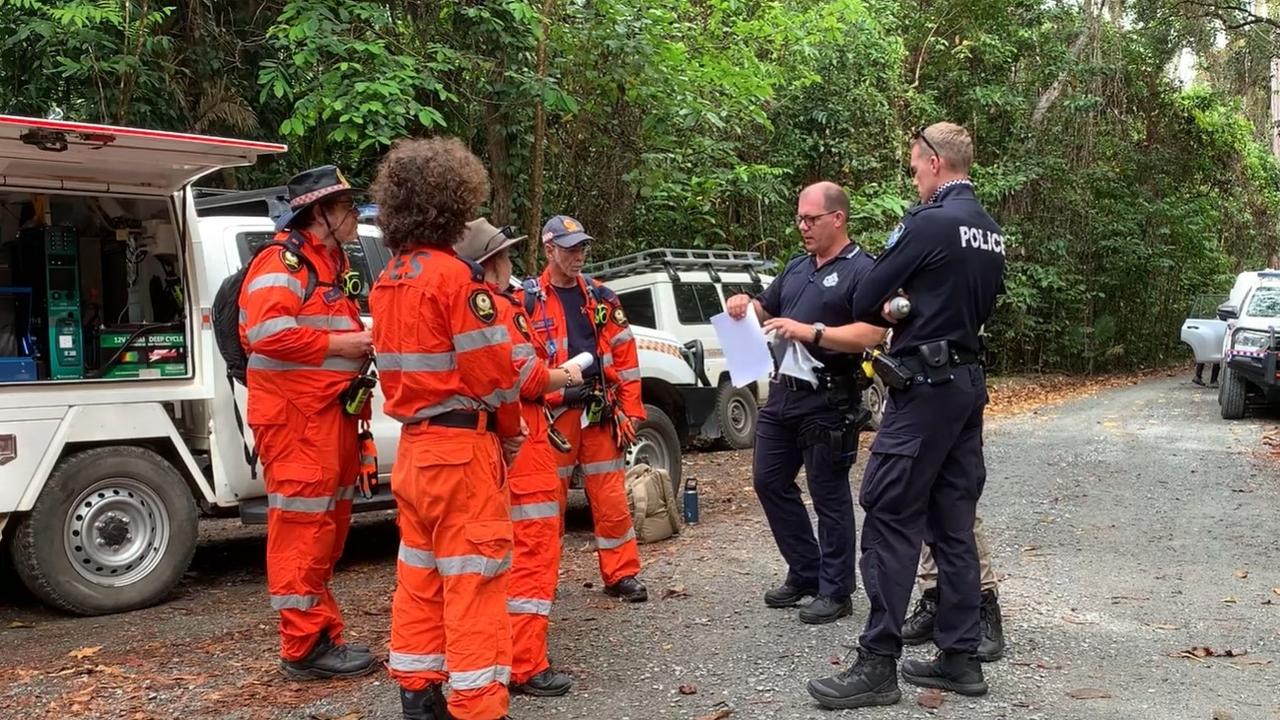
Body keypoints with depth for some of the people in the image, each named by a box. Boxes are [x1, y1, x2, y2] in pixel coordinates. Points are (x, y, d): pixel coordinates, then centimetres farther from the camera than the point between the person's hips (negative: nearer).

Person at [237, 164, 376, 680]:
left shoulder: (331, 264, 20)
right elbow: (268, 332, -25)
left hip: (332, 412, 11)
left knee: (329, 524, 15)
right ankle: (305, 647, -1)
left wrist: (362, 341, 12)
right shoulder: (283, 260, -11)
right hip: (296, 415, -11)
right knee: (304, 525, -8)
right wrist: (338, 343, -18)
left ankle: (322, 634, 24)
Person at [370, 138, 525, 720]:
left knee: (419, 575, 16)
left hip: (413, 444, 8)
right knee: (472, 579, -3)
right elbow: (491, 370, -16)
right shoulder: (456, 276, -15)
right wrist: (511, 434, -1)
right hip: (461, 447, -8)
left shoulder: (388, 279, 11)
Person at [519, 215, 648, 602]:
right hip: (553, 413, -2)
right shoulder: (528, 300, 0)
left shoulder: (601, 297, 9)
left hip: (600, 411, 2)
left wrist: (630, 410, 4)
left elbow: (624, 354, 9)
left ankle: (622, 574, 14)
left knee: (611, 498, 4)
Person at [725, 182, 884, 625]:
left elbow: (872, 333, -20)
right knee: (769, 481, 13)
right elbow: (766, 310, 26)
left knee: (829, 494, 0)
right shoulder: (797, 268, 15)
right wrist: (744, 306, 3)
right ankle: (804, 572, 26)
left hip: (827, 401, -8)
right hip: (783, 393, 8)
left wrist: (811, 332, -27)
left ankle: (835, 591, 13)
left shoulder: (861, 270, -9)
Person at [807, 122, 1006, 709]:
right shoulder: (991, 232, 13)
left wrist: (888, 316, 12)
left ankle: (878, 665, -4)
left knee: (889, 518, -6)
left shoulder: (928, 222, -13)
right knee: (953, 523, 11)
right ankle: (960, 657, 16)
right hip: (969, 381, 9)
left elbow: (864, 302, -10)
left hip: (924, 387, -9)